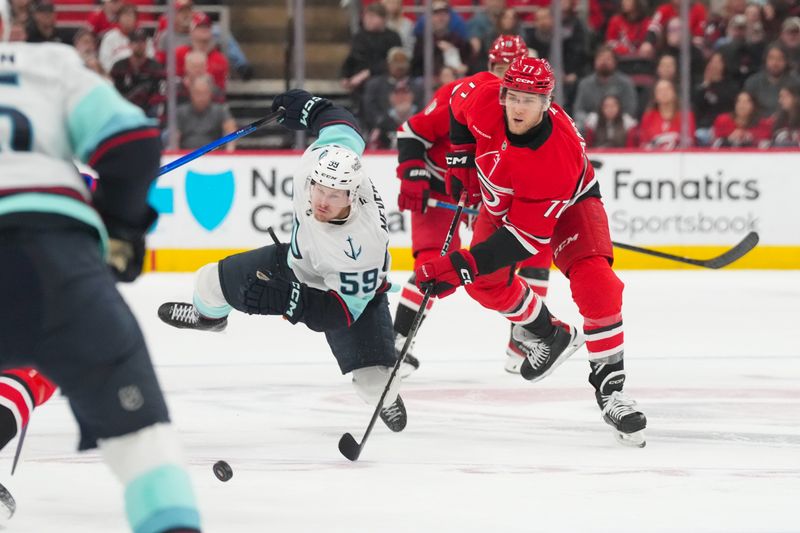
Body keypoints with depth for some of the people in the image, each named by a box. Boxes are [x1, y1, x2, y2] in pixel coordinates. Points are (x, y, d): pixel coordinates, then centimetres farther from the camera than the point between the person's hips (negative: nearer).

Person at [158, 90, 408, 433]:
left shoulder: (361, 247, -46)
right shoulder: (318, 159, -35)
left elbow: (344, 310, -38)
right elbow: (340, 125, -13)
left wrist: (291, 302, -48)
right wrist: (308, 107, 3)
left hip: (353, 290, -6)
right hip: (298, 262, 6)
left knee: (373, 379, -18)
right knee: (214, 283, 11)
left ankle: (386, 399, 24)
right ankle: (209, 314, 52)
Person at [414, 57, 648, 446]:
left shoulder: (559, 156, -42)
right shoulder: (485, 101, -30)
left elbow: (527, 237, -40)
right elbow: (458, 105, -2)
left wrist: (459, 267, -44)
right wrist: (460, 161, -6)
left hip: (568, 203, -5)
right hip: (501, 200, 5)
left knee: (595, 283, -25)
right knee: (485, 283, -9)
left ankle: (610, 388, -17)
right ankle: (547, 336, 19)